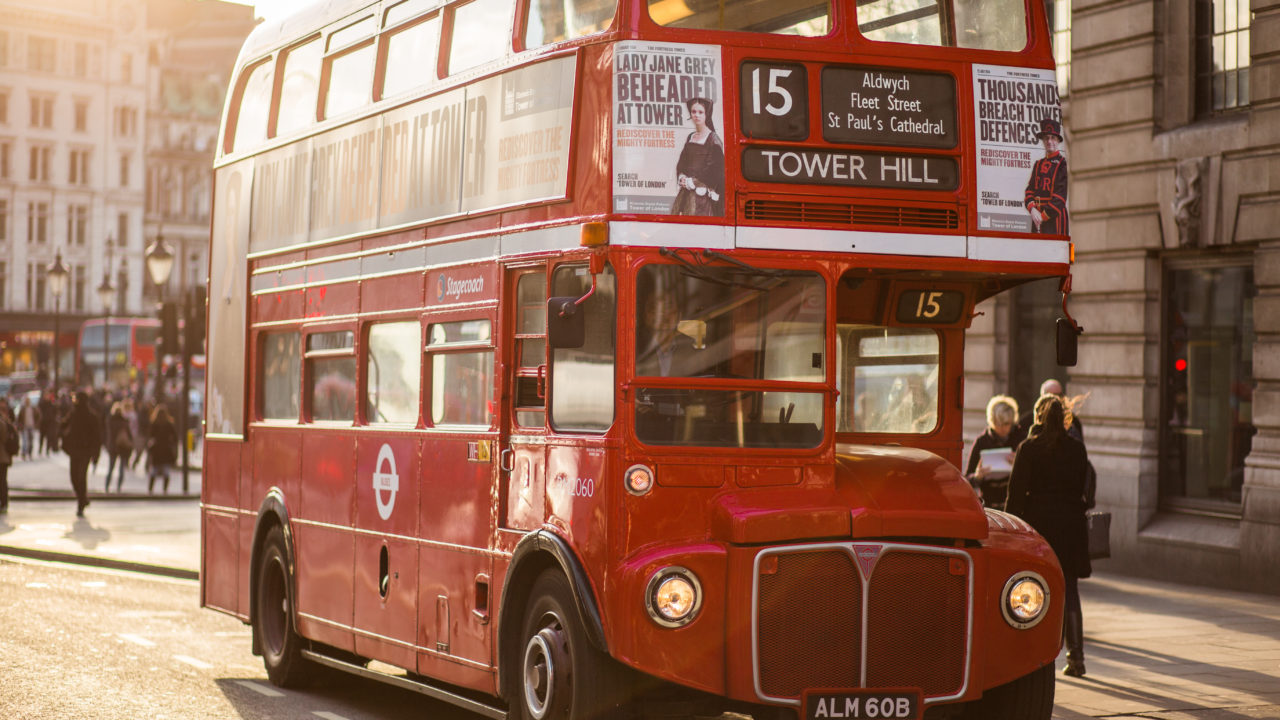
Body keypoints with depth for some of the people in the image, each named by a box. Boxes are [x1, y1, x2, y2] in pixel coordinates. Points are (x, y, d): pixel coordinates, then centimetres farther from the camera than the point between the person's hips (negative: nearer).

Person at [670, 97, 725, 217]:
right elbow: (681, 162, 17)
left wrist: (693, 181, -11)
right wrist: (681, 178, -3)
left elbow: (715, 168, -11)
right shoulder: (690, 138, 16)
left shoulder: (713, 139, -5)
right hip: (686, 191, 6)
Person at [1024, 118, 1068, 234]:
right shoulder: (1038, 164, 17)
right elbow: (1029, 190, 10)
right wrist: (1032, 209, -9)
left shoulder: (1063, 164, -3)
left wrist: (1044, 216, -11)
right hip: (1037, 217, 6)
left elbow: (1060, 196, -10)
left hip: (1055, 216, -6)